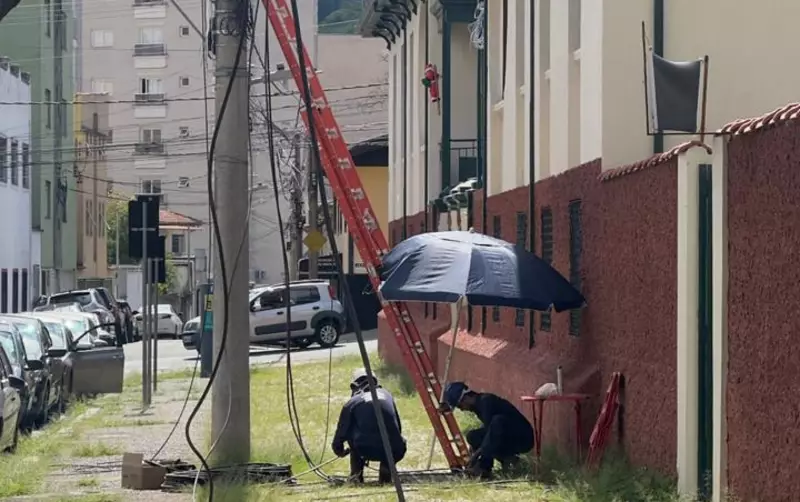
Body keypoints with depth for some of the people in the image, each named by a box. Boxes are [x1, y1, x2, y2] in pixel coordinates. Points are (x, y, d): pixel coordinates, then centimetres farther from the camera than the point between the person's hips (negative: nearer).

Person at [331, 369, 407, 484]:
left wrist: (338, 449, 40)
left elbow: (342, 431, 20)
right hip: (394, 452, 1)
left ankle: (356, 475, 18)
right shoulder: (386, 394, 21)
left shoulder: (352, 402, 12)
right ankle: (386, 470, 9)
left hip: (367, 451, -1)